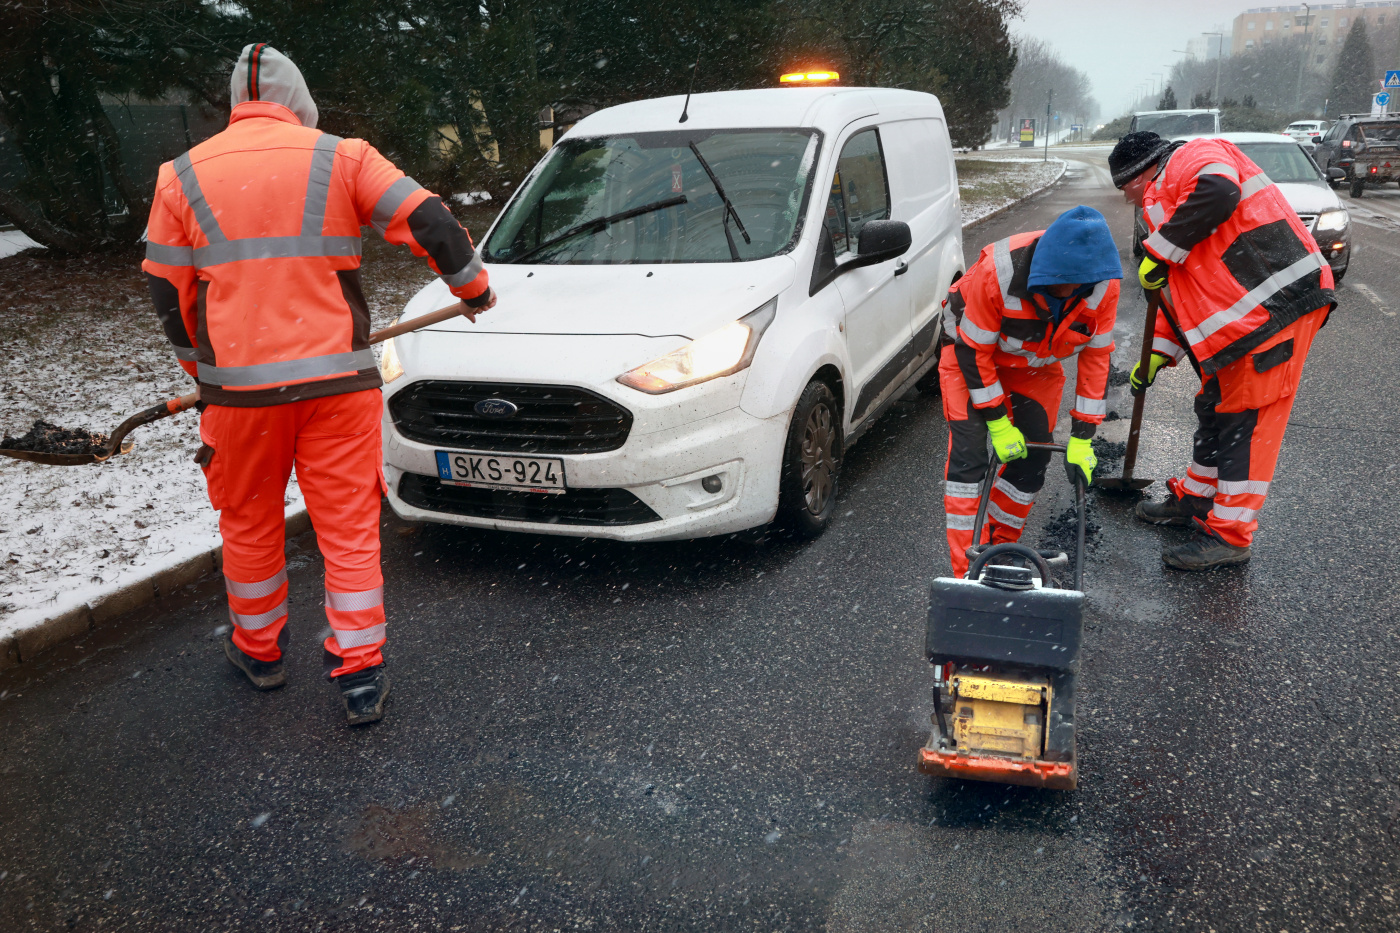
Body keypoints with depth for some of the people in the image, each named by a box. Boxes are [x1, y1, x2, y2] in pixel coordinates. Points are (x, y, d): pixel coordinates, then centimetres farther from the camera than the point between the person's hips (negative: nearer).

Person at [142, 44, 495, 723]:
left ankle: (258, 649, 36)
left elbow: (169, 296, 8)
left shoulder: (182, 176, 7)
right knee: (348, 526, 6)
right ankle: (360, 676, 9)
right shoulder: (341, 158, 2)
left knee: (249, 521, 19)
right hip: (336, 381, -1)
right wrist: (472, 288, 13)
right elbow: (428, 220, -3)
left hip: (238, 385, 1)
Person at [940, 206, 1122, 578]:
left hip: (1038, 366, 4)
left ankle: (998, 549, 19)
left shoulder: (1103, 285, -25)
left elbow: (1096, 358, -14)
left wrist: (1082, 439, -14)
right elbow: (973, 351, -26)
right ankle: (966, 570, -8)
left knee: (1034, 457, 0)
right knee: (969, 455, -14)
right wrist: (998, 423, -22)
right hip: (972, 353, -4)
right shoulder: (999, 272, -37)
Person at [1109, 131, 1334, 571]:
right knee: (1217, 409, 19)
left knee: (1248, 418, -5)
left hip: (1276, 304, -10)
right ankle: (1196, 498, 35)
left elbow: (1218, 191, -28)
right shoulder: (1164, 199, 26)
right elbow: (1185, 292, 28)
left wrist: (1159, 251, -18)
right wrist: (1157, 354, 23)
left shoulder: (1196, 156, -2)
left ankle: (1229, 536, 2)